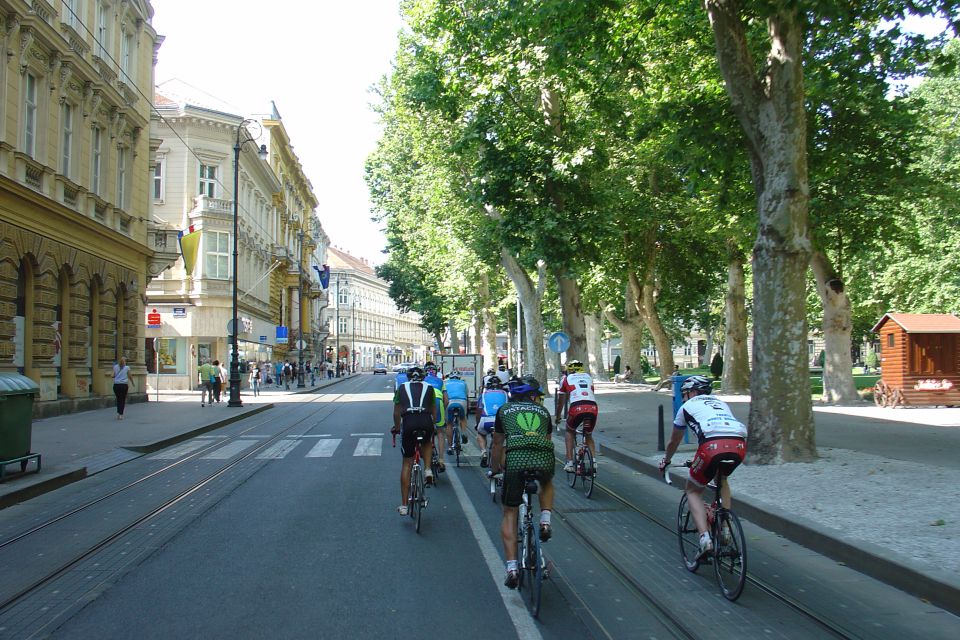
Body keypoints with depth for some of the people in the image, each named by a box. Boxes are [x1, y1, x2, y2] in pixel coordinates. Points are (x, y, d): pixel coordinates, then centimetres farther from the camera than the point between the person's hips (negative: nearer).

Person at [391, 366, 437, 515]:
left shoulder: (402, 388, 21)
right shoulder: (429, 388, 21)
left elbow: (396, 412, 19)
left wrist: (397, 428, 33)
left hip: (408, 422, 0)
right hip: (426, 422, 0)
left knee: (407, 463, 11)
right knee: (427, 443, 37)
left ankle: (404, 505, 10)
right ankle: (427, 470, 11)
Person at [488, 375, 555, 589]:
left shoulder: (504, 410, 26)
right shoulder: (543, 411, 28)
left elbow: (498, 444, 33)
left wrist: (494, 468, 50)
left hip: (516, 459, -1)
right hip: (544, 459, 1)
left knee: (509, 513, 14)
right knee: (547, 484, 39)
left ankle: (512, 567, 5)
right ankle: (545, 520, 15)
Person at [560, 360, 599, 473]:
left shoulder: (566, 379, 22)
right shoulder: (588, 377, 30)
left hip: (576, 408, -2)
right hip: (593, 407, 2)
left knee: (570, 432, 25)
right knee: (588, 435, 27)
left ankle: (569, 463, 15)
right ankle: (594, 460, 7)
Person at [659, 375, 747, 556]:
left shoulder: (687, 406, 25)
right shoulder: (721, 403, 36)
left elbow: (673, 442, 36)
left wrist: (665, 461, 54)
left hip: (713, 445, -4)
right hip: (739, 444, 5)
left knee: (693, 491, 17)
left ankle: (705, 538, -2)